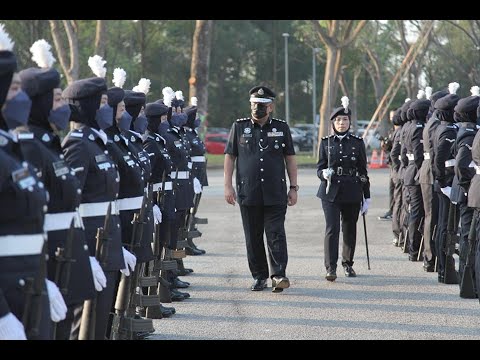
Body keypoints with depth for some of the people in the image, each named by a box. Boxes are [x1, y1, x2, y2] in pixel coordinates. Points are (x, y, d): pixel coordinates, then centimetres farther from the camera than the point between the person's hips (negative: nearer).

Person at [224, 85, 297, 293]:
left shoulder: (282, 128, 7)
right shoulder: (239, 127, 7)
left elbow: (290, 159, 9)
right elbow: (229, 157, 8)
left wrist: (293, 188, 4)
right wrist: (228, 186, 0)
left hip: (275, 194, -1)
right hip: (248, 194, 1)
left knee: (276, 234, -9)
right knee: (253, 237, 6)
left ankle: (278, 275, -12)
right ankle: (259, 276, 15)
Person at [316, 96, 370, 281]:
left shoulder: (357, 142, 4)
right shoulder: (326, 142, 4)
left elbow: (363, 171, 6)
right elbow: (319, 167, 8)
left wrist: (367, 197, 4)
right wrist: (324, 173, -17)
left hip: (352, 193, 1)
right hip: (330, 192, -1)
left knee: (350, 230, 10)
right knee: (332, 229, -12)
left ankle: (348, 264, 28)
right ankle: (331, 268, -14)